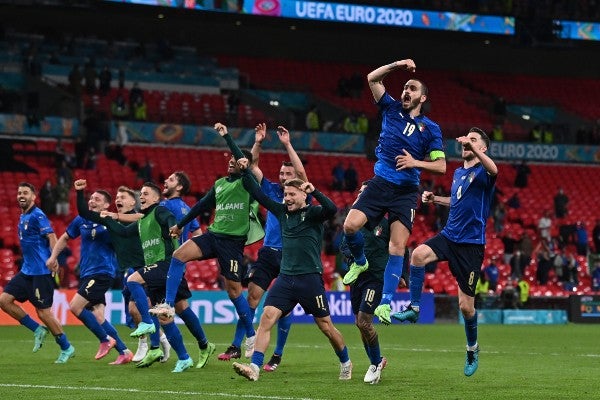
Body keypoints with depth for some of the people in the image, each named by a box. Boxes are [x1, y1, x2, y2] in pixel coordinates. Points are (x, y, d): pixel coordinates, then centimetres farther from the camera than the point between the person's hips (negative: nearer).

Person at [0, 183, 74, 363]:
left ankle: (66, 348, 10)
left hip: (41, 272, -9)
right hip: (26, 271, 9)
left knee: (43, 312, -6)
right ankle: (38, 330, 10)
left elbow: (52, 237, -21)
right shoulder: (22, 217, 15)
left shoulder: (37, 215, -12)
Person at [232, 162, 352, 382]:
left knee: (325, 325, 6)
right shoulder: (282, 211, 11)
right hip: (285, 278, 5)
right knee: (267, 318, -12)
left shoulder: (313, 213, -4)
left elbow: (331, 209, -25)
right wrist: (245, 172, 8)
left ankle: (346, 363, 29)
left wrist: (314, 191, -30)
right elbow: (258, 194, 14)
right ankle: (254, 367, -18)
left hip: (310, 279, -5)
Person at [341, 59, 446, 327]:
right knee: (350, 225, -16)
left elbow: (441, 166, -2)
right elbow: (372, 79, 9)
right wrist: (396, 66, -2)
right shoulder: (392, 109, 10)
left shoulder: (430, 128, 3)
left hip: (405, 192, -2)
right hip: (380, 184, 2)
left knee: (397, 247, -11)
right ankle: (359, 262, 16)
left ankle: (385, 303, -9)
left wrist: (415, 163, -17)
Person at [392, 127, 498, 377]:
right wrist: (435, 199, 17)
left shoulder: (482, 172, -7)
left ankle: (472, 349, 25)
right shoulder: (458, 173, 15)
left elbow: (493, 170, -34)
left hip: (471, 244, -6)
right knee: (418, 254, -28)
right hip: (449, 236, 6)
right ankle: (413, 308, -17)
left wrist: (474, 149, -46)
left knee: (466, 305, 0)